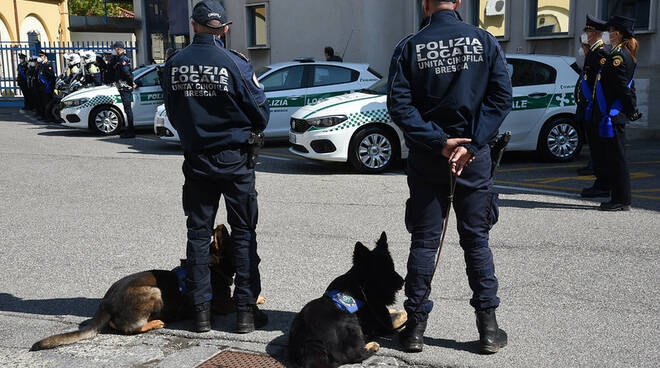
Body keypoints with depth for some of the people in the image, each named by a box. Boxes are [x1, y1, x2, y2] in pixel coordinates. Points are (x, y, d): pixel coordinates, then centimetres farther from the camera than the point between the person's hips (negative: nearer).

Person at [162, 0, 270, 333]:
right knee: (243, 233, 6)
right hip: (234, 159, -3)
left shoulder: (174, 64, -2)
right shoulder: (235, 64, -13)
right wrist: (250, 131, 15)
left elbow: (172, 113, 9)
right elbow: (261, 115, -6)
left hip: (195, 160, 3)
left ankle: (201, 311, 15)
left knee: (198, 233, 12)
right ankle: (246, 310, 9)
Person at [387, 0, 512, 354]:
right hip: (475, 157, 0)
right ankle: (488, 328, 13)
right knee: (477, 241, 9)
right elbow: (501, 97, -7)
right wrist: (470, 145, -10)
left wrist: (438, 142, -11)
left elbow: (399, 104, -9)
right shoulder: (485, 41, -1)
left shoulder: (409, 46, -2)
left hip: (425, 160, 0)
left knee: (423, 242, 8)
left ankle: (416, 326, 13)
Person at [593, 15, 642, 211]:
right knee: (614, 158, 14)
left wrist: (631, 110, -12)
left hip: (612, 114, -10)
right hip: (615, 114, 10)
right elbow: (629, 86, 21)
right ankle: (620, 198, 20)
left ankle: (622, 201, 0)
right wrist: (633, 109, 21)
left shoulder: (618, 55, -14)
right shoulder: (626, 54, 18)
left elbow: (622, 85, -18)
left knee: (616, 157, -5)